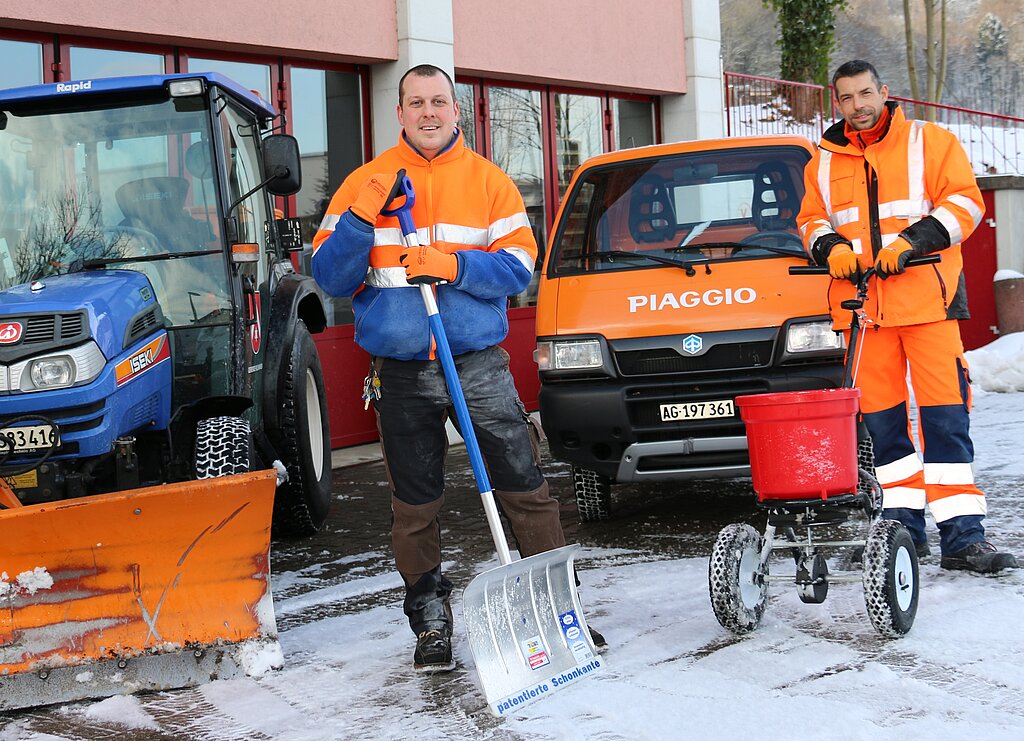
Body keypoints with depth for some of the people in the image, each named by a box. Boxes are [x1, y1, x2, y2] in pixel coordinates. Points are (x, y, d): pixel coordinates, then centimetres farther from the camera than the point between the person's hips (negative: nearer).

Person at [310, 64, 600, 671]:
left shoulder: (488, 181, 7)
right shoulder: (365, 184, 6)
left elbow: (518, 266, -1)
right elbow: (331, 278, 1)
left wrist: (454, 266, -17)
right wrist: (361, 220, -15)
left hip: (480, 364, 0)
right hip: (402, 373, 1)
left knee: (524, 485, -2)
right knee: (415, 506, 6)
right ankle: (431, 622, 19)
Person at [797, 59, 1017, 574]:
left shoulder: (930, 143, 6)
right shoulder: (824, 162, 16)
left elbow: (964, 203, -1)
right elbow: (811, 220, 21)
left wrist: (912, 240, -15)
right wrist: (831, 246, -2)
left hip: (926, 299, -4)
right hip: (861, 305, 4)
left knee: (944, 414, -9)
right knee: (880, 418, 5)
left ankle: (962, 536, -10)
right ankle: (904, 526, 15)